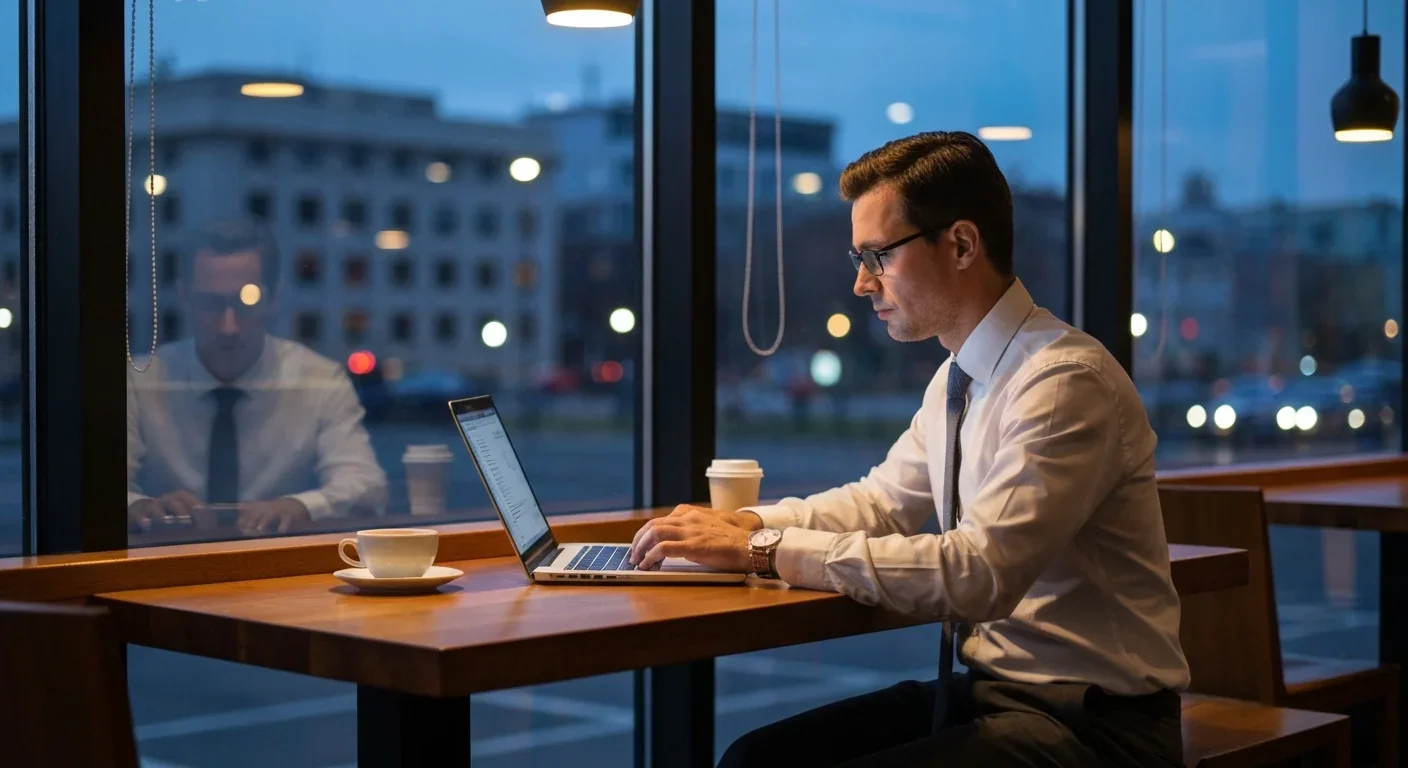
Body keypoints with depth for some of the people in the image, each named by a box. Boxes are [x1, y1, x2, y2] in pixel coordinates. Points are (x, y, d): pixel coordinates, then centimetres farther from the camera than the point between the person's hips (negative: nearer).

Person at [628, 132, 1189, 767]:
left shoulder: (1067, 381, -20)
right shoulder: (956, 381, 8)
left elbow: (980, 571, -28)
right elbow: (880, 501, 20)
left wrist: (766, 550, -25)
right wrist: (743, 524, 2)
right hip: (988, 690, 8)